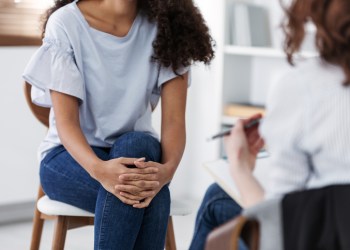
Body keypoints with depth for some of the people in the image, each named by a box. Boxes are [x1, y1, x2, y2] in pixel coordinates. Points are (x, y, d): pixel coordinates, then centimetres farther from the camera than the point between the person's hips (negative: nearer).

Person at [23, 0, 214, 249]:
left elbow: (174, 120, -13)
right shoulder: (65, 23, -13)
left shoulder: (167, 25, -8)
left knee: (139, 145, -34)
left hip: (138, 150, 2)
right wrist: (99, 169, -39)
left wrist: (167, 169, -35)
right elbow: (66, 122, -18)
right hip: (71, 156, -2)